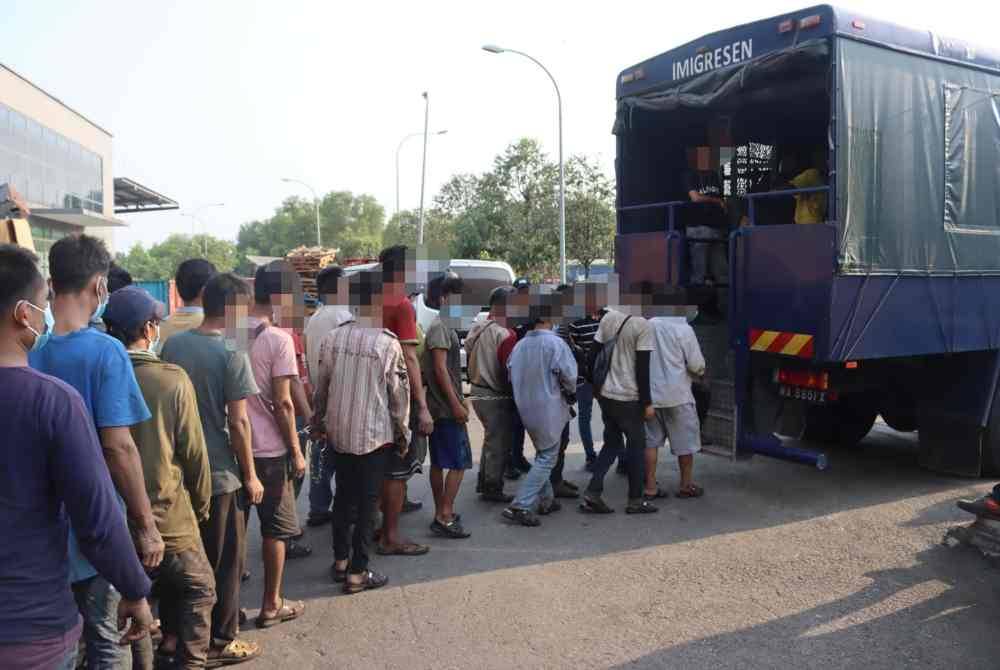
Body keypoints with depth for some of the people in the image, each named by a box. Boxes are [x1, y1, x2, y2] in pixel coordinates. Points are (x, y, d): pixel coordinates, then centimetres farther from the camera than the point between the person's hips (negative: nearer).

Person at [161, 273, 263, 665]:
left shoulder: (172, 345, 2)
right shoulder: (232, 353, -16)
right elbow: (238, 421, -17)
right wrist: (250, 475, -8)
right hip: (219, 472, -6)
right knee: (225, 560, 9)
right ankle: (220, 641, 20)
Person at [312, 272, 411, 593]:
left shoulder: (333, 336, -2)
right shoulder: (388, 343, -15)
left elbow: (321, 384, 5)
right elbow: (399, 393, -10)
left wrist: (318, 420, 19)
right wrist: (403, 432, 2)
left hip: (339, 431, 5)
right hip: (374, 433, -5)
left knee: (343, 495, 18)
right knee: (367, 501, 5)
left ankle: (340, 561, 28)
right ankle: (357, 572, 11)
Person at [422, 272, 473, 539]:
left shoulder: (444, 325, 16)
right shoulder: (440, 327, -14)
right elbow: (440, 368, -20)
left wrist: (458, 400, 20)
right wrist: (456, 404, -21)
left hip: (441, 406, 10)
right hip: (447, 407, -10)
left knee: (439, 462, 12)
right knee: (459, 462, -8)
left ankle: (441, 514, 19)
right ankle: (445, 517, -5)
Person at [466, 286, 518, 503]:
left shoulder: (476, 328, 5)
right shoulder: (505, 334, -21)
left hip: (477, 392, 8)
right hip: (496, 396, -8)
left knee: (491, 439, 23)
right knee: (499, 444, 5)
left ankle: (484, 483, 33)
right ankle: (493, 489, 14)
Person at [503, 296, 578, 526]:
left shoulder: (519, 345, 3)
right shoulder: (555, 343, -15)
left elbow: (512, 375, 10)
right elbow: (569, 376, -16)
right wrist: (569, 391, 4)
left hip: (526, 408, 7)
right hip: (548, 408, -7)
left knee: (542, 453, 21)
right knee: (547, 458, -1)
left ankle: (546, 500, 28)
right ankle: (520, 506, -8)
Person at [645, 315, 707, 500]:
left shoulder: (648, 326, 2)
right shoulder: (683, 329, -12)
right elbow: (696, 364, -9)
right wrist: (700, 371, 12)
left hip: (650, 393, 5)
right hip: (677, 394, -4)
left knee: (651, 440, 11)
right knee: (685, 441, 11)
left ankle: (650, 487, 14)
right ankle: (686, 485, 21)